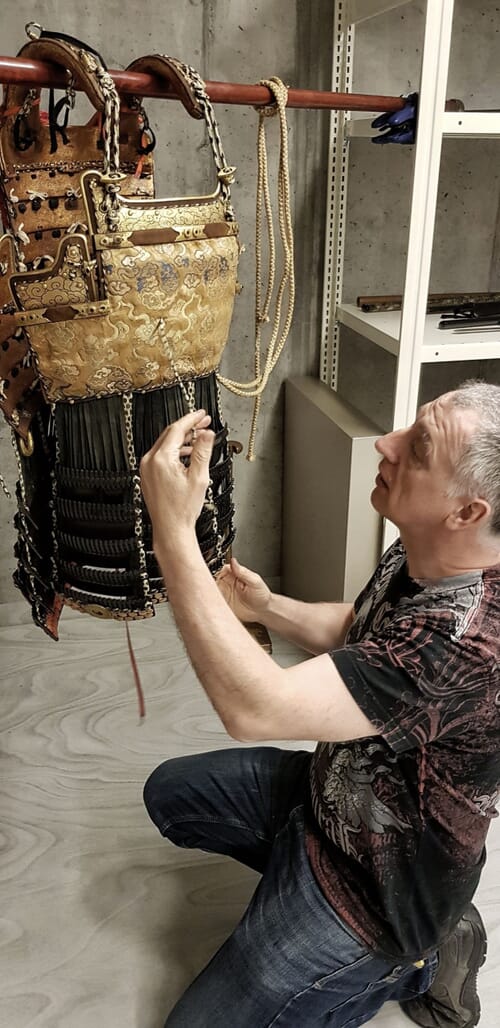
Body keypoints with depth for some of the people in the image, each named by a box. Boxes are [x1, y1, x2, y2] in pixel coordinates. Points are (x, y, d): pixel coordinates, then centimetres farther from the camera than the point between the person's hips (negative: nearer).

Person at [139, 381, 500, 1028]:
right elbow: (355, 632, 10)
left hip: (373, 877, -8)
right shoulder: (417, 556, -11)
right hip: (333, 786, 8)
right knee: (171, 793, 21)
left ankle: (409, 964, 11)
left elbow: (254, 709, -43)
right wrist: (265, 607, -7)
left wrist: (173, 528, -41)